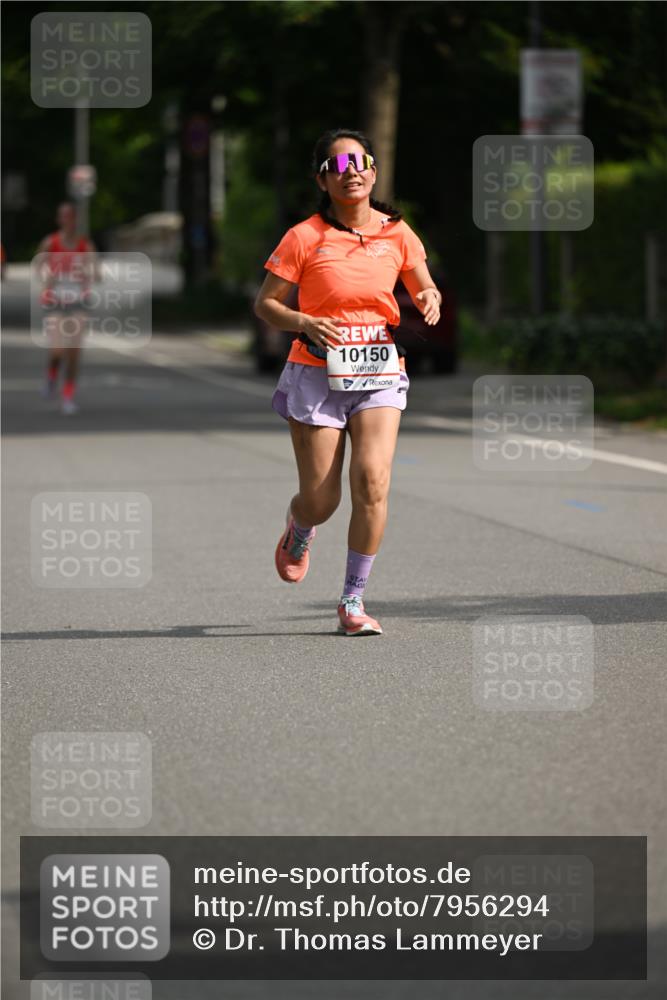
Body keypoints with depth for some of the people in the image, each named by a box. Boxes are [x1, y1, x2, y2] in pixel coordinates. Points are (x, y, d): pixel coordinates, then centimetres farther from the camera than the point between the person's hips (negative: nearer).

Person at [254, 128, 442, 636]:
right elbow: (265, 303, 0)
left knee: (373, 483, -17)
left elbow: (426, 290, 16)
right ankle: (299, 528, 39)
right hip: (317, 373, -2)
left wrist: (430, 303, -8)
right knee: (321, 501, -1)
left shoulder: (397, 233, 4)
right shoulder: (304, 238, -5)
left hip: (379, 374, 2)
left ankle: (354, 601, -5)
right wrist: (304, 324, -19)